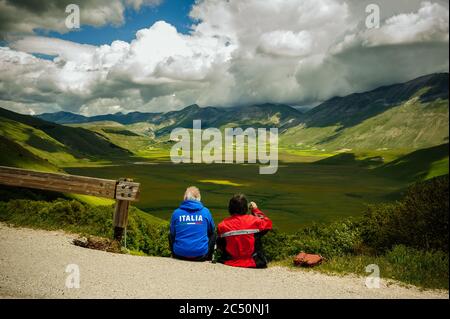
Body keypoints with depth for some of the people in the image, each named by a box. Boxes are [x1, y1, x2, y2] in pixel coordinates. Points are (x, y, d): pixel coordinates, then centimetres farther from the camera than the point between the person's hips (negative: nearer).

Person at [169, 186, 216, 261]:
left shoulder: (176, 213, -2)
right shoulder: (205, 211, -1)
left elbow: (172, 234, 10)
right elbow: (212, 231, 13)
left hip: (179, 255, 1)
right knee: (213, 235, 28)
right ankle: (208, 259, 38)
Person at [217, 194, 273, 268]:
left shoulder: (222, 225, -7)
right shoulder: (254, 221, -11)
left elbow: (220, 247, 4)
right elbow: (268, 224, 9)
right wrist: (256, 210, 17)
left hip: (230, 263, 2)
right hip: (252, 264, -1)